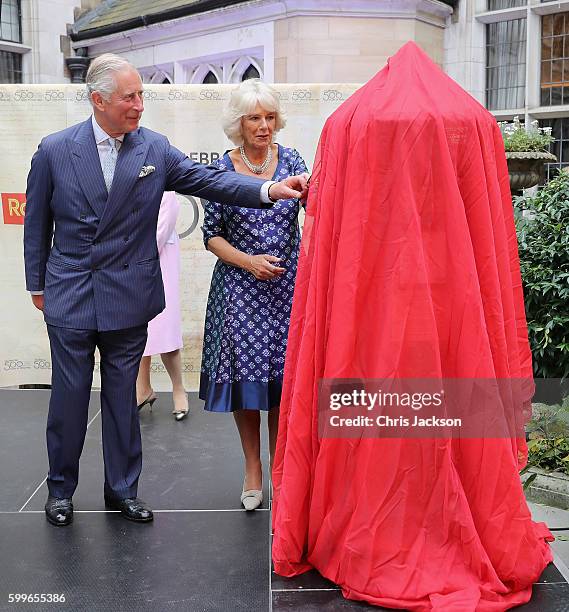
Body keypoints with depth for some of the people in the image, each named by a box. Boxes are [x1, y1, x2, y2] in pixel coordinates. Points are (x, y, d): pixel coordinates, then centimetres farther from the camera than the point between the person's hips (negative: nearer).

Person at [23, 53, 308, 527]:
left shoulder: (154, 148, -2)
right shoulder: (54, 150, -5)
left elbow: (208, 180, -9)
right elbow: (36, 224, 4)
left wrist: (269, 189, -23)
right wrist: (37, 284, 8)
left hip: (129, 297, 2)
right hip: (69, 296, -1)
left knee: (122, 396, 12)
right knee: (69, 396, 8)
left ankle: (123, 488, 28)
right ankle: (61, 488, 29)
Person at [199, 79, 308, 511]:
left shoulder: (291, 160, 2)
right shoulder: (223, 168, -1)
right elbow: (211, 234, 1)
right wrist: (248, 261, -12)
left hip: (287, 285, 1)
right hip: (240, 285, -1)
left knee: (284, 379, 4)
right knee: (243, 376, 4)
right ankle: (253, 470, 22)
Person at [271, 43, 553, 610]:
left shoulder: (346, 122, 4)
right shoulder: (476, 123, 6)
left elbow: (319, 232, -1)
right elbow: (492, 239, 5)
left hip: (366, 298, -1)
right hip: (452, 301, 1)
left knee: (369, 429, 9)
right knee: (455, 414, 13)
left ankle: (368, 546, 22)